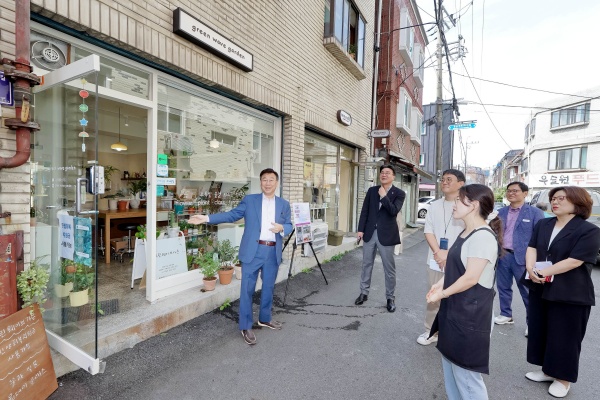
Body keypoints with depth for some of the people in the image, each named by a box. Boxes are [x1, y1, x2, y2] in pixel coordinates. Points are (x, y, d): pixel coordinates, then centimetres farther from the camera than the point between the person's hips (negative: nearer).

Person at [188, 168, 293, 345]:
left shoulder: (284, 204, 8)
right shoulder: (249, 200, 1)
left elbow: (289, 226, 7)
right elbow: (231, 215, -1)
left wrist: (281, 228, -16)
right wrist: (207, 218, -11)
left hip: (273, 252, 3)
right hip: (252, 251, -2)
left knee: (268, 287, 16)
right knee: (247, 289, 3)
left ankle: (265, 319, 37)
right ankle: (246, 327, 18)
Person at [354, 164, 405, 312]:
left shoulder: (399, 193, -3)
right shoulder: (372, 190, 7)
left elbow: (394, 211, -17)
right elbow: (365, 211, 6)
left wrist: (384, 196, -18)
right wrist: (360, 230, 0)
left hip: (386, 234, -3)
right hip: (370, 233, 3)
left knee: (389, 268, 6)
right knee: (366, 265, 13)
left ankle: (390, 298, 22)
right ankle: (364, 293, 27)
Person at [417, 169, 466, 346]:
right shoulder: (434, 206, 7)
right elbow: (428, 231, 5)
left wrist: (450, 255, -13)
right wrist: (438, 252, -8)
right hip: (435, 261, 4)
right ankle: (431, 331, 27)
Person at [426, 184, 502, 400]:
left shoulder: (483, 236, -21)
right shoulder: (465, 234, 8)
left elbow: (470, 278, -22)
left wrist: (442, 294, -10)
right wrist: (441, 283, 4)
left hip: (471, 314, -9)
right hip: (455, 310, 9)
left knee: (466, 372, 5)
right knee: (451, 363, 21)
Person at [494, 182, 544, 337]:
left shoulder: (535, 212, -4)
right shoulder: (501, 212, 8)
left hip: (522, 257, -4)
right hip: (502, 255, 4)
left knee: (527, 291, 5)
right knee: (503, 287, 14)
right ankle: (506, 315, 30)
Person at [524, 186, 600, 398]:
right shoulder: (543, 224, 8)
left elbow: (575, 260, -19)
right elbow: (532, 248, 0)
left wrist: (544, 273, -21)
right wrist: (531, 269, -17)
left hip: (570, 294, -6)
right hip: (540, 289, 6)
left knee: (564, 336, 7)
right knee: (540, 331, 14)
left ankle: (563, 378, 26)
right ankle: (548, 370, 32)